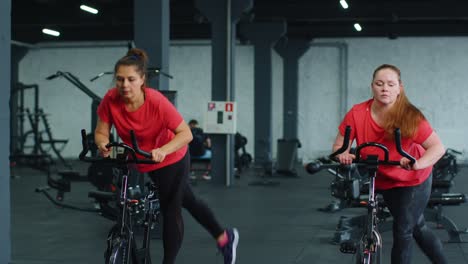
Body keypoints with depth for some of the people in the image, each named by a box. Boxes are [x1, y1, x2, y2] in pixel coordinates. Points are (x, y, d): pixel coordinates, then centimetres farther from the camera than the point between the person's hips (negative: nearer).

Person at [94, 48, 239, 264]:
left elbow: (186, 133, -32)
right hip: (144, 164, 5)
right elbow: (101, 132, -16)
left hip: (172, 159, -5)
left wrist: (163, 151, -48)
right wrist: (102, 144, -38)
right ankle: (224, 237, 42)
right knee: (188, 201, 21)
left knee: (171, 210, 3)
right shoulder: (111, 100, -25)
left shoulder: (157, 101, -35)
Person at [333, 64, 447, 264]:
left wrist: (417, 164, -47)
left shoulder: (410, 117, -28)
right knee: (417, 228, 18)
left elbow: (438, 147, -29)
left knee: (403, 231, -4)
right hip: (384, 182, 3)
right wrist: (343, 155, -38)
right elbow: (339, 146, -15)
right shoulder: (357, 114, -23)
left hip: (413, 181, -3)